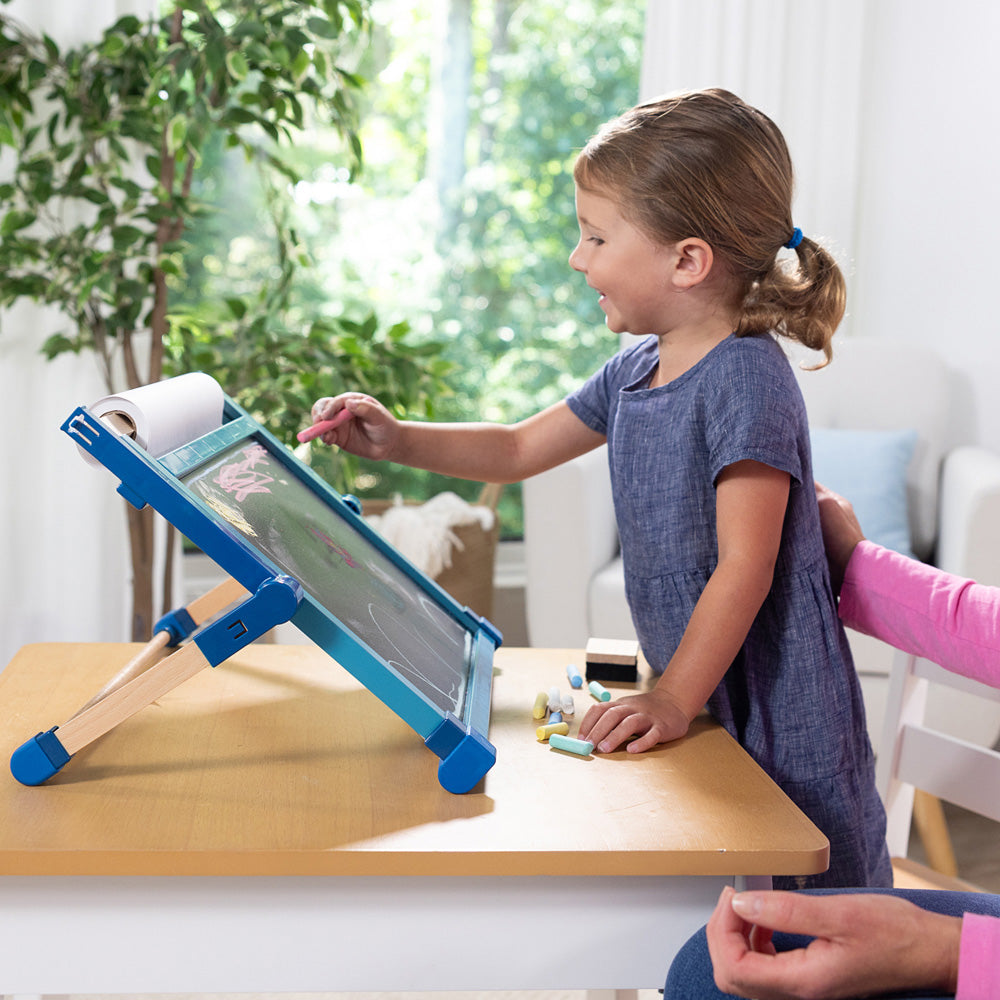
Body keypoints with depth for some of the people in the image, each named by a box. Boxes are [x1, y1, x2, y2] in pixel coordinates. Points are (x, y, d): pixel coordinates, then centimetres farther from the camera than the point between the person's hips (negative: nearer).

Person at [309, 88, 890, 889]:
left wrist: (673, 702, -23)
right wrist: (397, 440, 6)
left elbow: (746, 567, -22)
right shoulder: (635, 372, 7)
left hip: (777, 719, -8)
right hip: (700, 694, 8)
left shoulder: (746, 377, -20)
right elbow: (519, 450, 19)